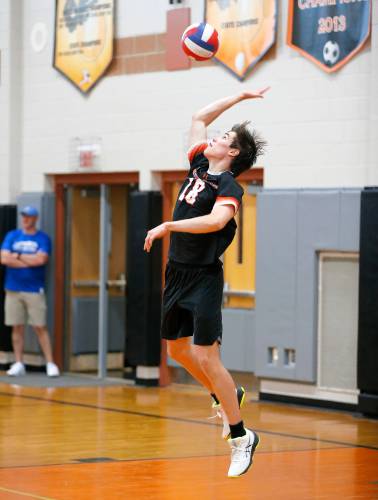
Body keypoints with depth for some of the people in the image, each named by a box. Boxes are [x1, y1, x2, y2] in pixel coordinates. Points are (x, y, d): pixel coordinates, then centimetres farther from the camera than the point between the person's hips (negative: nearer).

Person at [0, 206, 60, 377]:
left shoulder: (43, 238, 2)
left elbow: (41, 259, -14)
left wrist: (18, 256, -5)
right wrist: (31, 261, -7)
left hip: (34, 290, -2)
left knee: (40, 327, -4)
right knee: (17, 327, 4)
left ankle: (50, 363, -2)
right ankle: (18, 364, 10)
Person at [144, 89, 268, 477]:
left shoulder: (229, 187, -12)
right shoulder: (198, 166, 9)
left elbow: (216, 220, -32)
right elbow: (199, 118, 20)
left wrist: (168, 226, -33)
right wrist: (239, 97, 20)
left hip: (204, 278, -8)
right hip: (177, 273, 8)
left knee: (205, 357, -11)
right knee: (177, 349, 16)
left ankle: (240, 437, -3)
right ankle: (225, 396, 38)